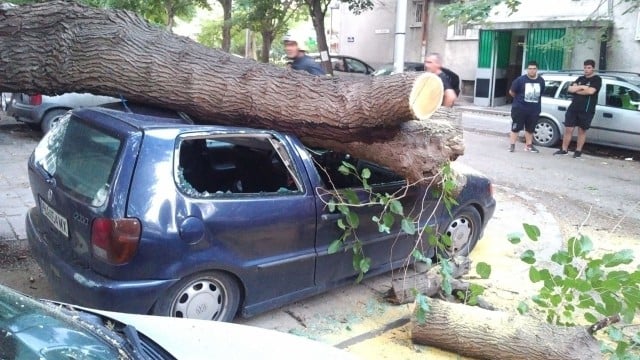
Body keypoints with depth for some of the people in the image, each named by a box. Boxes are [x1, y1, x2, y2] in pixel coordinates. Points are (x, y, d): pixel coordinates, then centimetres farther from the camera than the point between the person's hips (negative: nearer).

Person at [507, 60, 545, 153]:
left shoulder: (541, 80, 4)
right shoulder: (520, 79, -9)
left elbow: (541, 93, 18)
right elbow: (511, 92, -1)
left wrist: (534, 99, 14)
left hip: (534, 110, 4)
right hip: (519, 108, -4)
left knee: (530, 128, 12)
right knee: (516, 127, 0)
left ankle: (528, 145, 22)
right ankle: (512, 145, 9)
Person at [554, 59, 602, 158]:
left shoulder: (597, 79, -2)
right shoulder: (580, 79, 16)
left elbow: (591, 91, -18)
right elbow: (570, 89, 4)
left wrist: (577, 90, -6)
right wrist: (581, 87, -10)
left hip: (586, 110, -5)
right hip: (573, 108, 5)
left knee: (582, 130, 4)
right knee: (568, 129, 3)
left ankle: (578, 151, 12)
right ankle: (564, 149, 10)